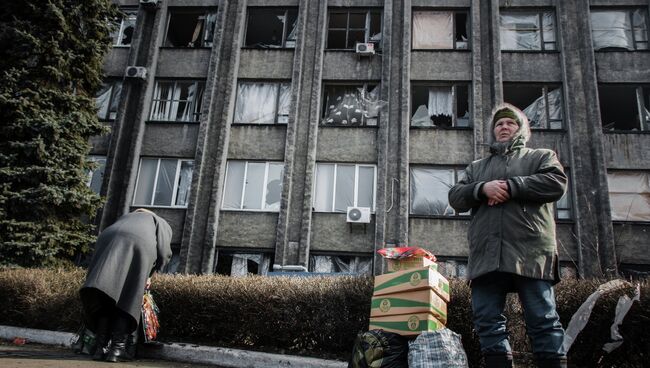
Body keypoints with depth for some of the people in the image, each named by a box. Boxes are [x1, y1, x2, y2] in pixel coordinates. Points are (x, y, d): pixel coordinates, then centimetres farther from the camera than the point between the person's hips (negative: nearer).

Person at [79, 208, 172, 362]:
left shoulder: (124, 219, 44)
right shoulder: (162, 224, 31)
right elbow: (163, 253, 14)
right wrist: (147, 274, 29)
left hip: (108, 243, 4)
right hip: (138, 246, -3)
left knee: (105, 298, 8)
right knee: (128, 300, 1)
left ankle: (102, 347, 1)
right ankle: (118, 349, -7)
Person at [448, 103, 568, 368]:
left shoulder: (541, 156, 19)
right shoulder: (476, 167, 28)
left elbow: (556, 182, -2)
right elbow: (455, 197, 14)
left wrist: (510, 187, -7)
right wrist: (483, 188, -5)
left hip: (530, 250, -3)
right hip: (486, 255, 3)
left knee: (543, 321, -4)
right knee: (488, 323, 0)